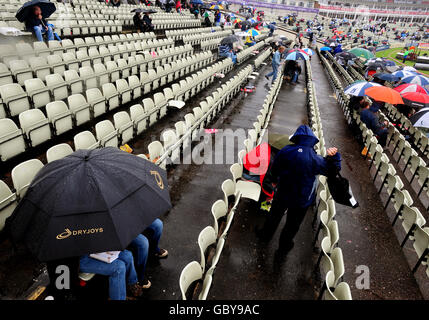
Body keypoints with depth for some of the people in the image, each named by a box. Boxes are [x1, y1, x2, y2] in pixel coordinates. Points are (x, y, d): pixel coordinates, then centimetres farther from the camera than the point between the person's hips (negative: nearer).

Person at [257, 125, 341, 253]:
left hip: (282, 194, 2)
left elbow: (274, 169, -2)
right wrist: (335, 156, -19)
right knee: (293, 224, 23)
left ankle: (266, 234, 52)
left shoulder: (285, 151, -18)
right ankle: (284, 246, 44)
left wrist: (275, 180, 16)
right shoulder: (315, 159, -24)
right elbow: (334, 169, -7)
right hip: (302, 200, -1)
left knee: (275, 215, 29)